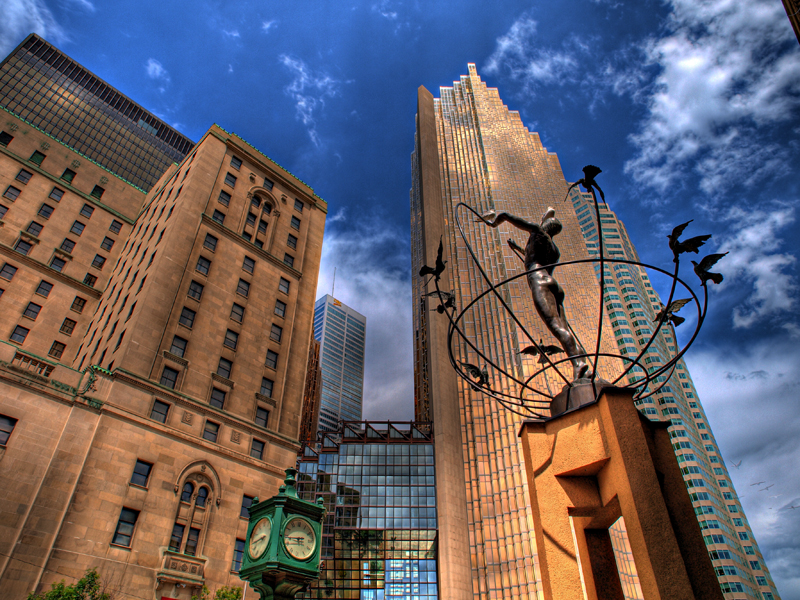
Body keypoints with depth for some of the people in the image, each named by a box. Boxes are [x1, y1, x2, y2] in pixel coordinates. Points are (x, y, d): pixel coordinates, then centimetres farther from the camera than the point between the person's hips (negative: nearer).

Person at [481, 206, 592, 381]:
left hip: (540, 281, -8)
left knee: (556, 325, -26)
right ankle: (582, 363, -22)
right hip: (556, 287, 8)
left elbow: (506, 216, 17)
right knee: (564, 329, -5)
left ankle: (579, 363, -44)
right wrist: (517, 248, 67)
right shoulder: (555, 251, 33)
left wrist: (493, 222, 38)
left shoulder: (538, 231, 14)